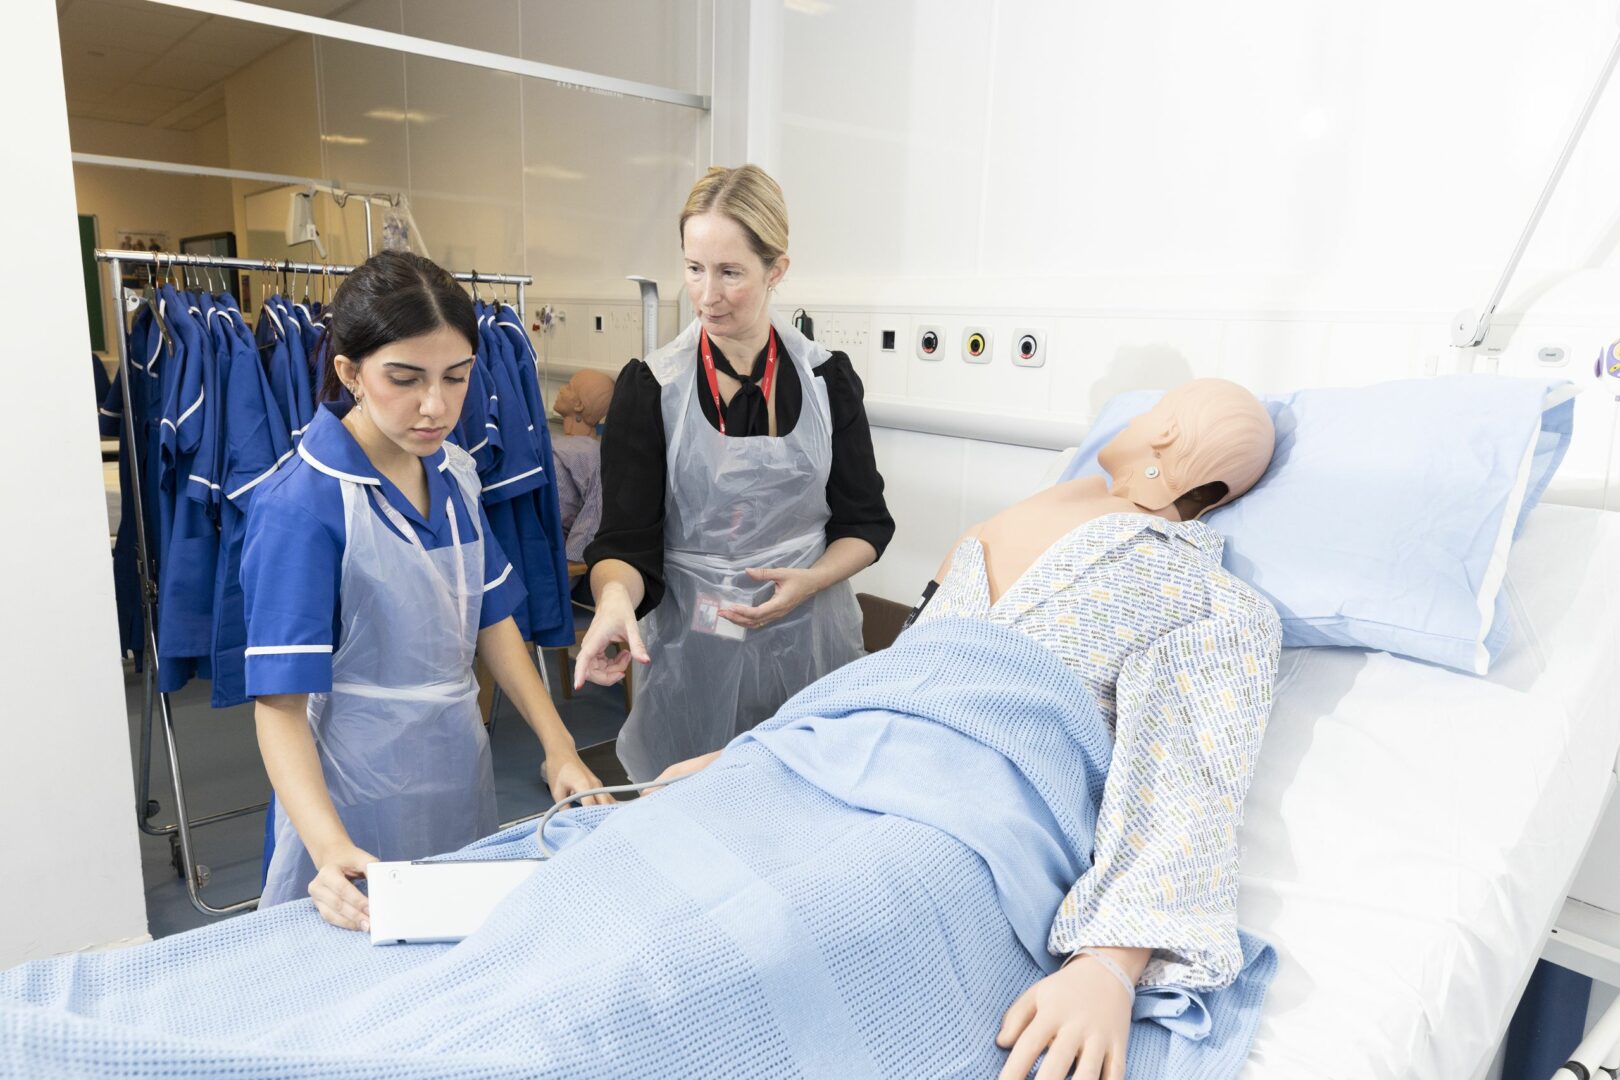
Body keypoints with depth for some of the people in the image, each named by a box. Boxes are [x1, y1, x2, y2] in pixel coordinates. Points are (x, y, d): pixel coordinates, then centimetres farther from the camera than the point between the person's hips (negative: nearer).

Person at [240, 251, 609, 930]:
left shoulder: (455, 473, 0)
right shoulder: (301, 505, -20)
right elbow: (280, 704, -20)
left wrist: (558, 745, -3)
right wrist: (331, 849, -34)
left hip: (461, 769, 6)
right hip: (357, 794, -6)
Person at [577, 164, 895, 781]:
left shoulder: (827, 378, 0)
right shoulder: (649, 388, -5)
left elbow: (866, 522, 5)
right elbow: (627, 540, -9)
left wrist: (809, 581, -13)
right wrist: (615, 600, -30)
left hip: (810, 639, 2)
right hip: (691, 649, -1)